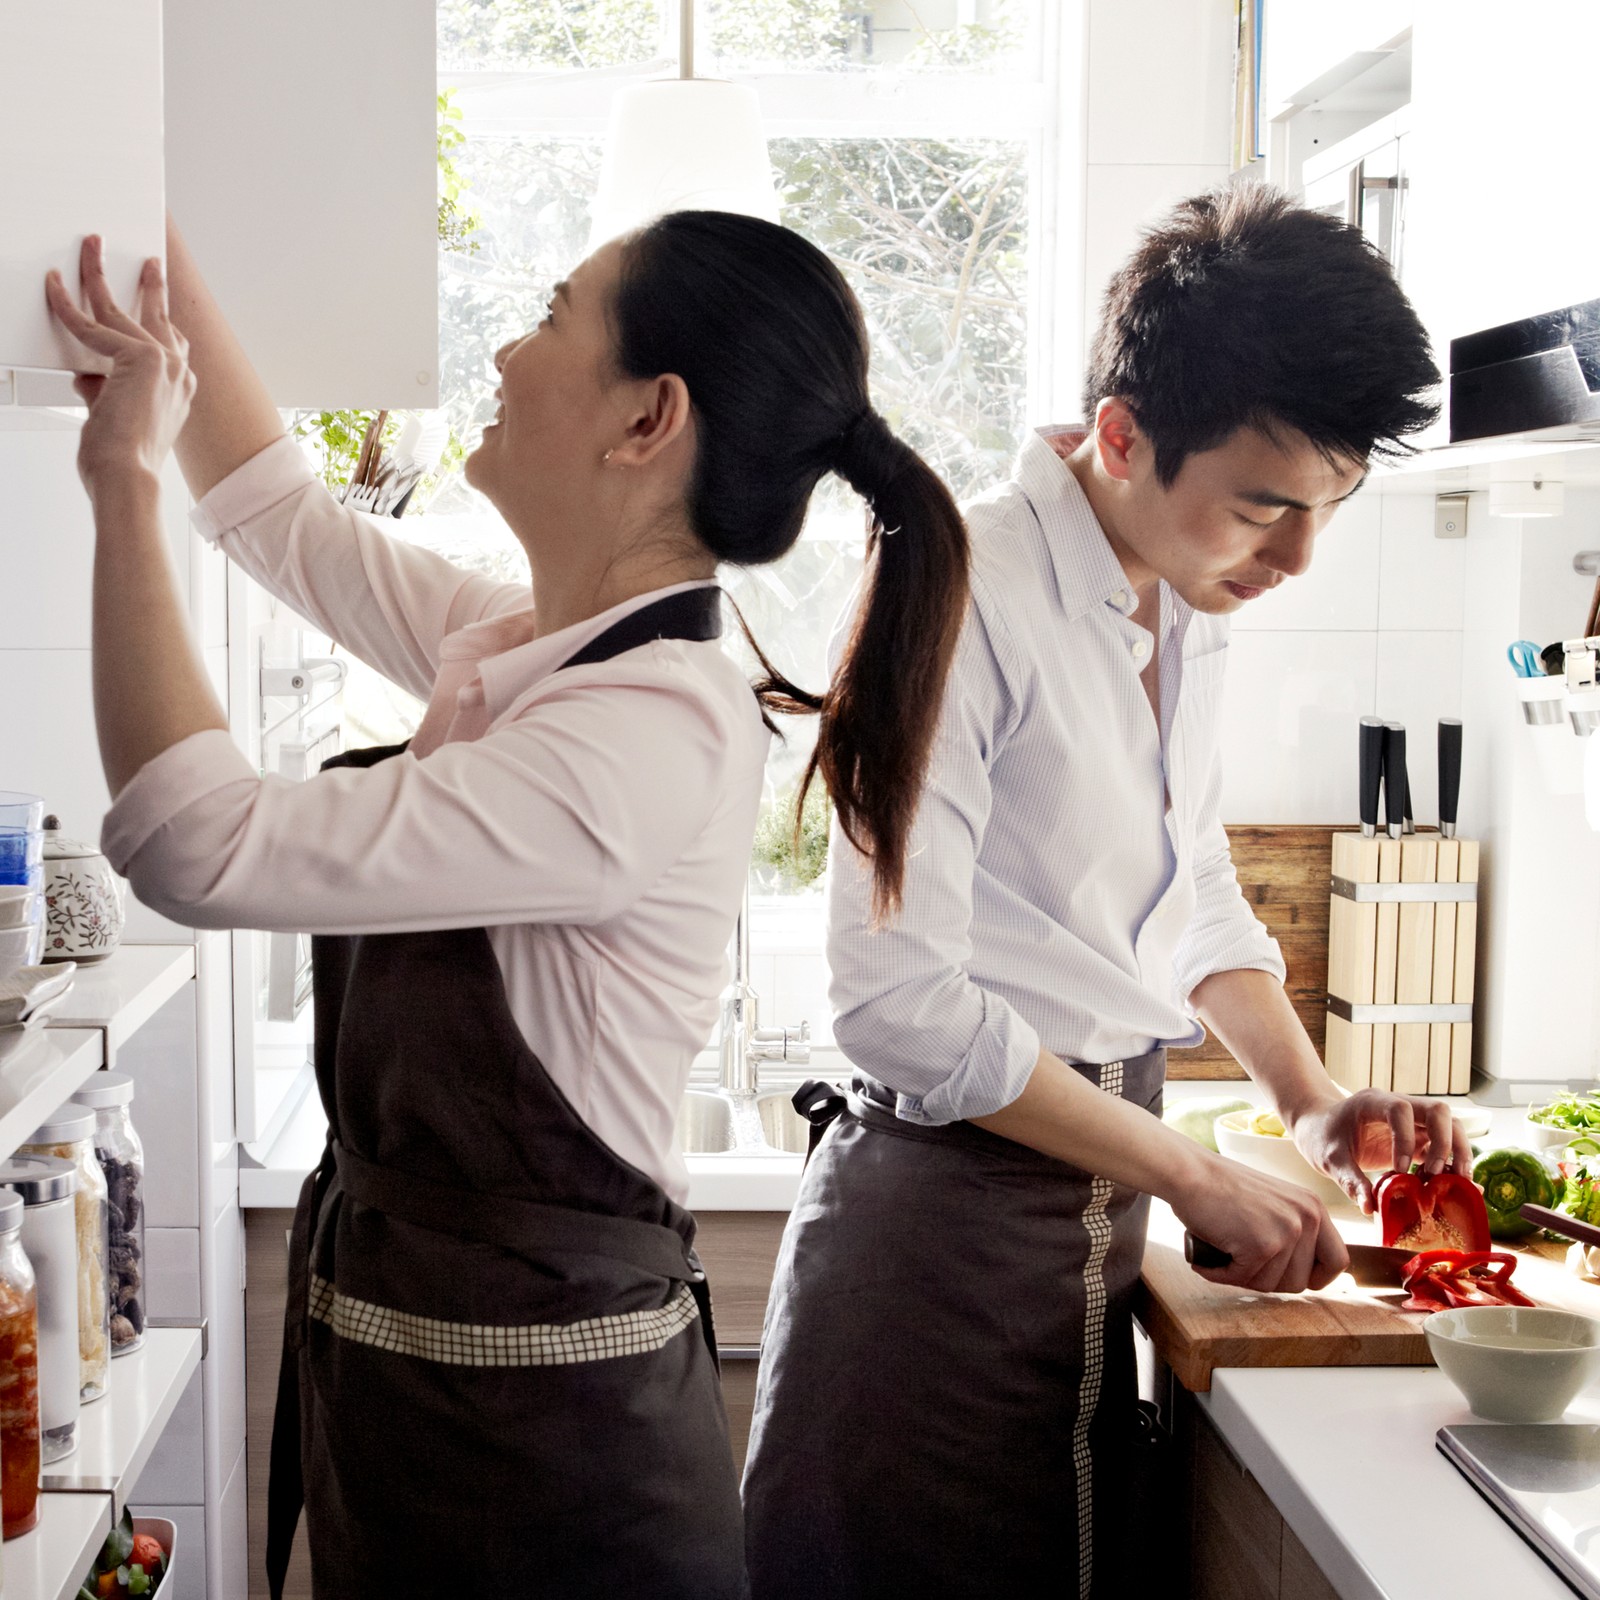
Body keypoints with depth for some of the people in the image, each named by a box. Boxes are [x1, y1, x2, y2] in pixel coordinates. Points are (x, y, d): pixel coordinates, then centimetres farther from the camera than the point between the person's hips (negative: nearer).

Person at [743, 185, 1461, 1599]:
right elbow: (900, 999, -23)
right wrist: (1200, 1180, -17)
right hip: (948, 1207, -8)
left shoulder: (1194, 605, 7)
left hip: (1095, 1207, 8)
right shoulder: (963, 600, -19)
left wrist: (1312, 1101, 5)